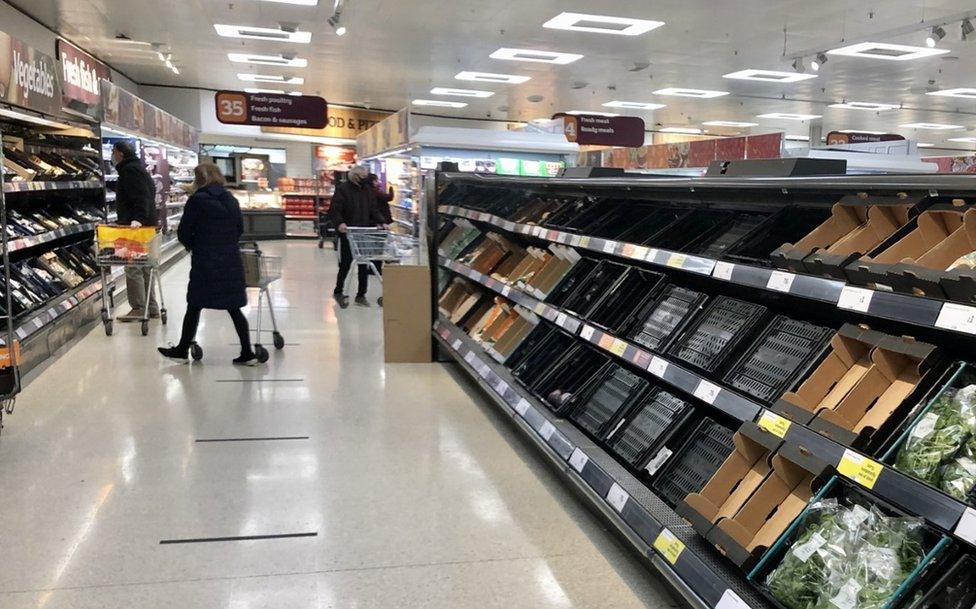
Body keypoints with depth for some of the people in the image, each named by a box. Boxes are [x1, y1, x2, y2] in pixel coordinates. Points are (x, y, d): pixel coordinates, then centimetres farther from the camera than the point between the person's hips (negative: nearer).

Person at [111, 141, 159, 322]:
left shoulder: (130, 170, -11)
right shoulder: (139, 168, 21)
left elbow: (141, 197, -23)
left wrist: (138, 218, -33)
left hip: (136, 226, -11)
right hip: (146, 225, 11)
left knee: (133, 268, -8)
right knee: (144, 267, 13)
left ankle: (139, 309, -5)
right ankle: (151, 307, 18)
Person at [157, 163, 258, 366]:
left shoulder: (197, 200, -9)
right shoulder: (231, 200, 7)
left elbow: (183, 233, -6)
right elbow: (240, 229, 16)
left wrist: (194, 247, 12)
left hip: (205, 263, -4)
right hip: (231, 261, 5)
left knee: (194, 306, 8)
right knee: (234, 308, 8)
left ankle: (183, 350, 19)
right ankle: (247, 353, 7)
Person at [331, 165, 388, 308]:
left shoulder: (368, 189, 11)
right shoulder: (342, 189, -7)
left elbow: (374, 209, 13)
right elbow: (335, 210, -13)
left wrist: (382, 222, -2)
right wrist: (339, 223, -30)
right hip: (347, 232, -5)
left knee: (364, 265, 5)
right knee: (345, 263, 1)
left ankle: (361, 295, 14)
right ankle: (338, 292, 20)